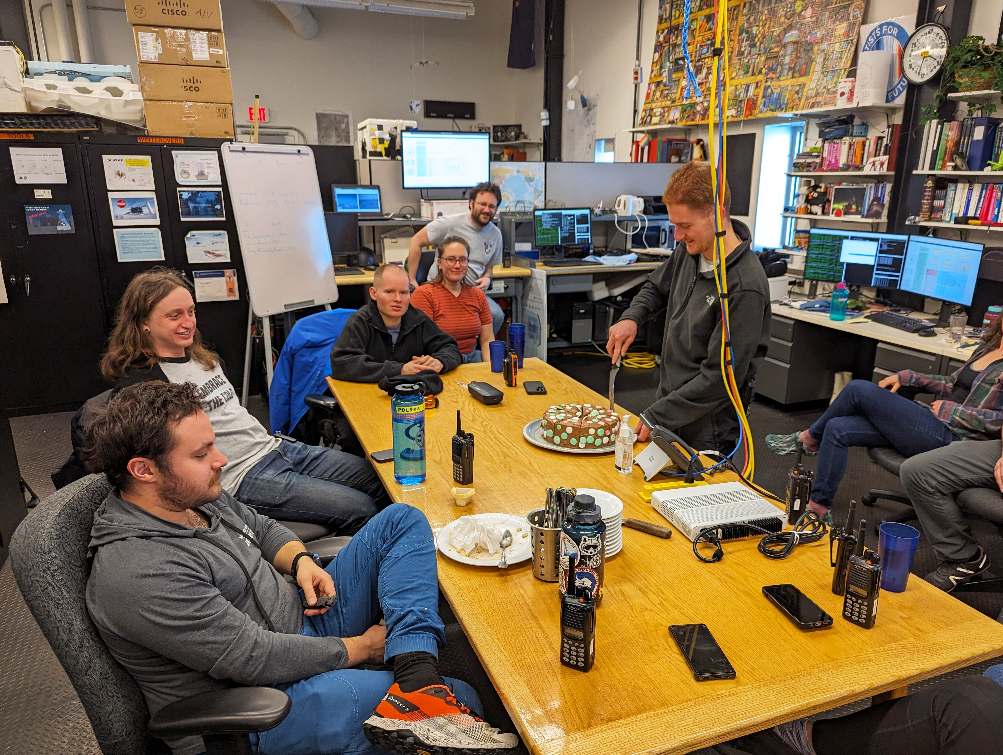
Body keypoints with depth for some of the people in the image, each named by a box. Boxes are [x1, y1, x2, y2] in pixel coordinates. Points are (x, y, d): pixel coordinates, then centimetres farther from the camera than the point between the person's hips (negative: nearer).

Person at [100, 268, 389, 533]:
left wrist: (272, 441, 15)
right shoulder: (140, 382, -11)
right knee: (359, 509, -16)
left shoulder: (202, 356, 17)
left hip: (274, 447, 9)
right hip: (241, 477, -9)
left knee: (380, 479, 2)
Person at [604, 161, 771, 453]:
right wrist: (631, 318, -2)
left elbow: (721, 376, -24)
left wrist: (656, 417, -20)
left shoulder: (745, 287, -25)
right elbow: (657, 286, 19)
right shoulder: (690, 252, -1)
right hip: (668, 401, 7)